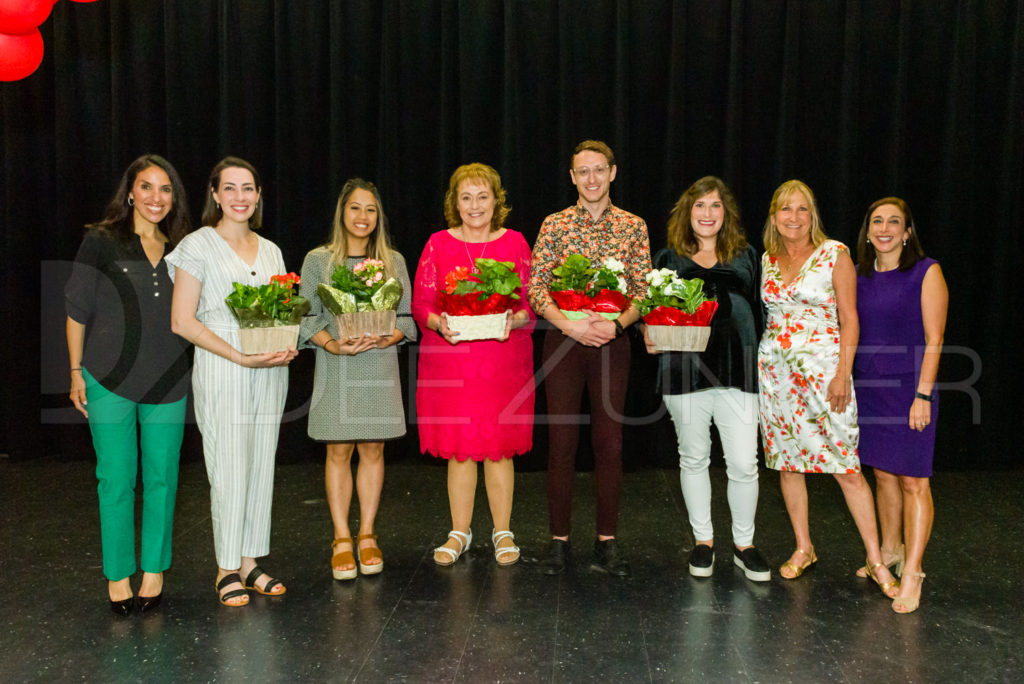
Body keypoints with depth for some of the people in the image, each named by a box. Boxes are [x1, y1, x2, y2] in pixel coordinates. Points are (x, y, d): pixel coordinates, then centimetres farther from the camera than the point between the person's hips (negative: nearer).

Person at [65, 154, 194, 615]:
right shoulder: (101, 241, 0)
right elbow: (77, 311, 1)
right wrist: (76, 373, -1)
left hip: (168, 382, 3)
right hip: (110, 379, -3)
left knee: (162, 477, 7)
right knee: (116, 478, 3)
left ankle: (154, 569, 21)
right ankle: (118, 575, 17)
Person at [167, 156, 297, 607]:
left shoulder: (270, 251, 14)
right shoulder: (198, 246, -3)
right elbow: (182, 322, -9)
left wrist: (287, 346, -4)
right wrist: (241, 357, -17)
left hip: (270, 374, 5)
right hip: (221, 372, -5)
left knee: (261, 468, 8)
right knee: (229, 472, -2)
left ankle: (250, 562, 20)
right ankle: (227, 569, 13)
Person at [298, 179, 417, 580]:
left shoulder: (393, 261, 10)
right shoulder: (318, 260, 4)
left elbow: (407, 315, 8)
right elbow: (306, 316, 1)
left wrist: (389, 337, -12)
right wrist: (332, 344, -16)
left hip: (380, 366, 2)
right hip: (335, 367, -1)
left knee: (372, 449, 4)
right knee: (339, 451, 1)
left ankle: (367, 535, 16)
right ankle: (341, 539, 13)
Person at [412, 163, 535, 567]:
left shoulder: (514, 243, 6)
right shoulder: (438, 244, 6)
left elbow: (532, 303, 6)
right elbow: (421, 303, 4)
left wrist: (514, 320, -15)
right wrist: (439, 323, -16)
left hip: (504, 361, 0)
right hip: (449, 360, 0)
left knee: (499, 447, 4)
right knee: (458, 447, 6)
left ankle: (503, 532, 20)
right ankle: (460, 533, 21)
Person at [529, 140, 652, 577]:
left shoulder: (633, 226, 6)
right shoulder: (554, 225, 3)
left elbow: (643, 291, 3)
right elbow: (536, 288, -3)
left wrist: (616, 324, -15)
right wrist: (571, 325, -16)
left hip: (612, 343, 1)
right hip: (563, 342, -1)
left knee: (610, 443, 4)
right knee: (562, 442, 2)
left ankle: (607, 542, 16)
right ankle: (559, 540, 14)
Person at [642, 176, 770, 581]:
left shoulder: (746, 257, 14)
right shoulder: (668, 258, 10)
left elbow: (759, 312, 15)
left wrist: (762, 365, 3)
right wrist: (650, 337, -9)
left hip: (738, 370, 0)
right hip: (685, 369, 0)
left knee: (744, 463, -2)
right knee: (693, 459, 11)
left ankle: (744, 544, 19)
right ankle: (703, 540, 27)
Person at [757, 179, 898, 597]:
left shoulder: (835, 253, -3)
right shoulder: (767, 259, 9)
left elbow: (849, 318, -5)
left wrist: (843, 373, -12)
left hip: (822, 365, -4)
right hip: (774, 366, 4)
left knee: (845, 462, -5)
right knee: (786, 458, 8)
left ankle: (875, 559, 7)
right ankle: (803, 549, 22)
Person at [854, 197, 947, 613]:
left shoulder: (926, 272, -6)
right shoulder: (859, 275, 8)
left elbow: (933, 339, -9)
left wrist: (922, 394, -14)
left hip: (909, 388, -5)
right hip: (868, 387, 5)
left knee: (913, 482, -2)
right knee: (882, 474, 14)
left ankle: (911, 574, 4)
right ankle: (890, 551, 30)